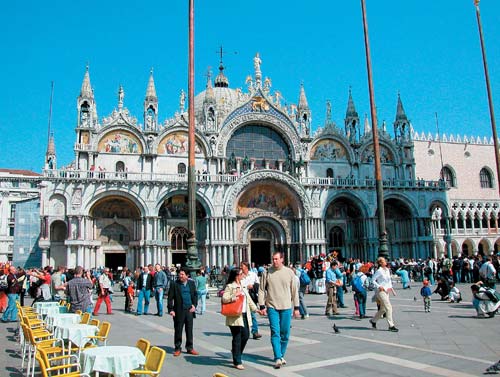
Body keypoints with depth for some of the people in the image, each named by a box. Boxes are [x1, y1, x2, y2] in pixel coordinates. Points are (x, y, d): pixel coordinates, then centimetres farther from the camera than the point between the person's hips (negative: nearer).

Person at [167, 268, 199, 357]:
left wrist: (194, 305, -1)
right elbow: (170, 298, -4)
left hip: (189, 310, 3)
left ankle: (190, 348, 20)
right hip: (179, 311, -2)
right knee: (178, 330, 5)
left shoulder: (191, 283, 7)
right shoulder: (174, 284, -3)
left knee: (189, 330, 9)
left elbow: (195, 295, 12)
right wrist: (171, 309, -11)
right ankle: (177, 348, 17)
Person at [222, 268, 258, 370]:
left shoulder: (243, 286, 17)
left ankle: (235, 352, 32)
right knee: (237, 338, -2)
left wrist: (255, 308, 24)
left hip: (245, 315, 8)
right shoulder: (230, 286, -7)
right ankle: (237, 362, 7)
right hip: (235, 316, -8)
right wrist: (235, 296, -24)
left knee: (246, 335, 8)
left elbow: (248, 299, 25)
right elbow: (224, 299, -17)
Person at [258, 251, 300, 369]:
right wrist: (262, 306, -4)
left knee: (285, 333, 8)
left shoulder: (289, 272, 1)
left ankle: (281, 355, 24)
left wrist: (296, 307, 6)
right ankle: (278, 358, -5)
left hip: (286, 307, 2)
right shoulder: (267, 273, -1)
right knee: (275, 332, -7)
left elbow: (294, 291, 7)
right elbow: (261, 290, 2)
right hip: (272, 307, -1)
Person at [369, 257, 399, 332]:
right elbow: (373, 280, -11)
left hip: (386, 291, 8)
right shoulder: (379, 271, -12)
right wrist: (379, 286, -18)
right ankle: (391, 326, -6)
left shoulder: (387, 270, 10)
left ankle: (373, 320, 31)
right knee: (389, 307, -11)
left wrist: (390, 286, 10)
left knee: (383, 309, 14)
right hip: (381, 291, -8)